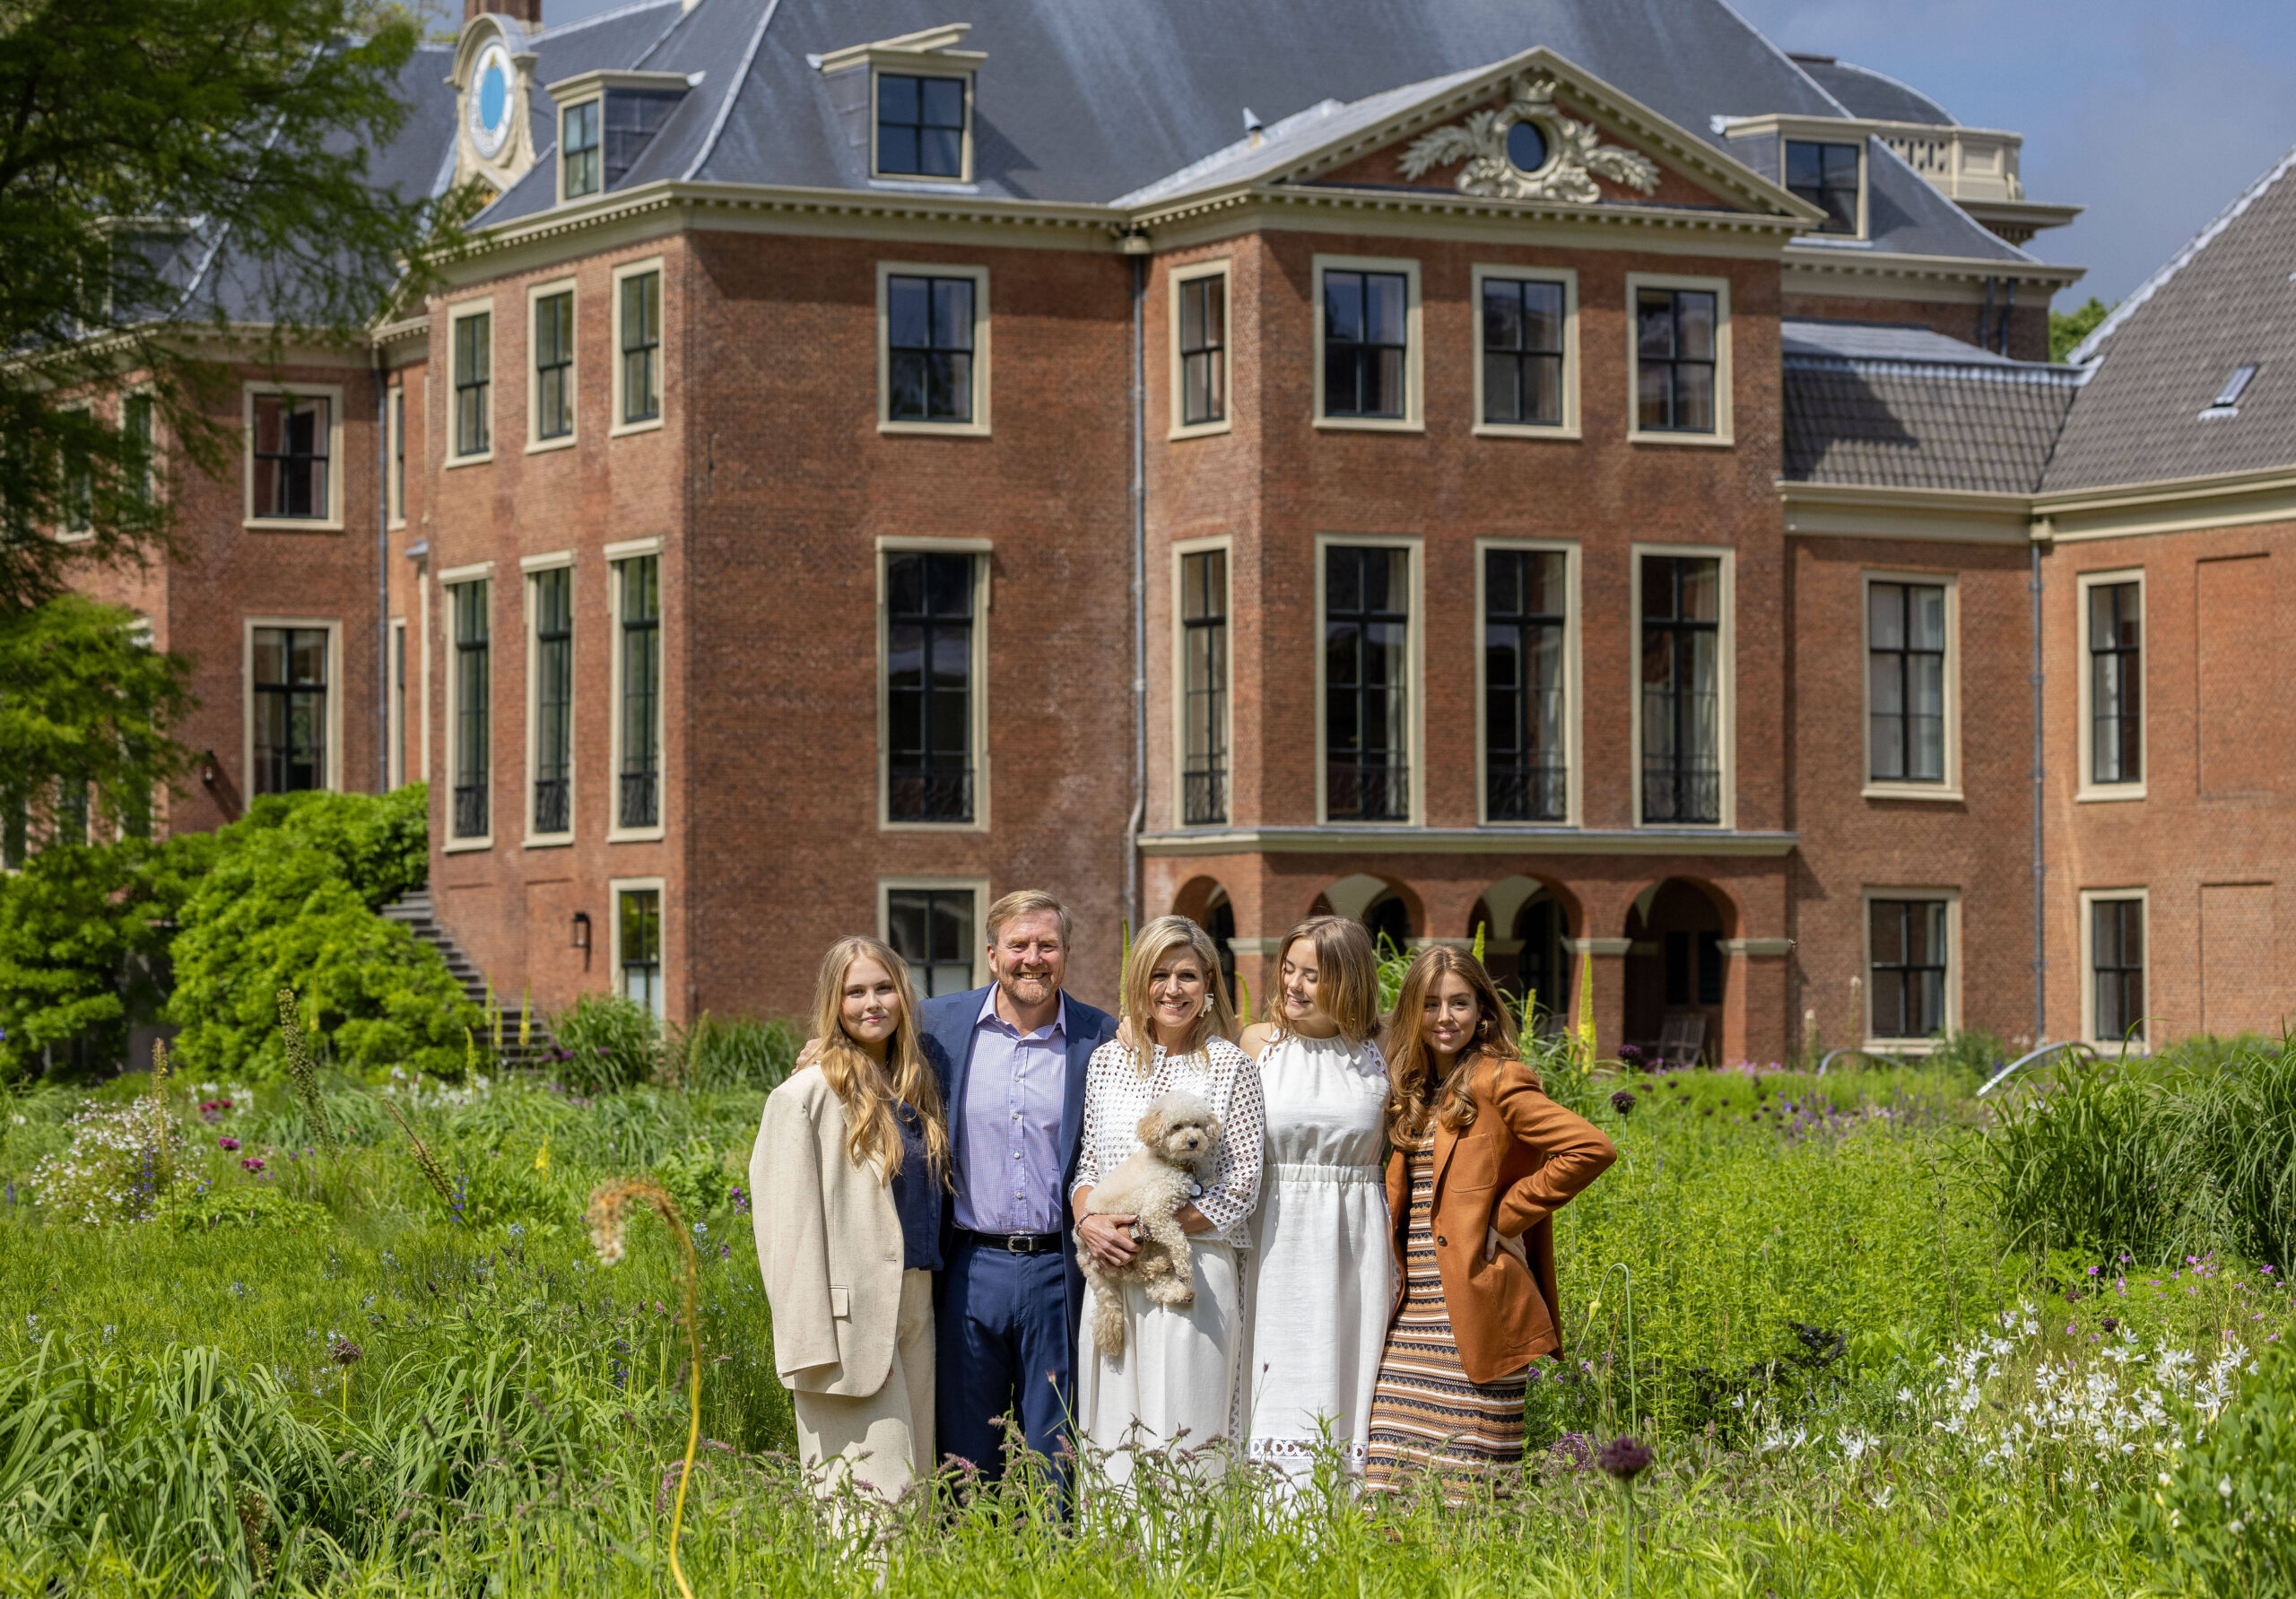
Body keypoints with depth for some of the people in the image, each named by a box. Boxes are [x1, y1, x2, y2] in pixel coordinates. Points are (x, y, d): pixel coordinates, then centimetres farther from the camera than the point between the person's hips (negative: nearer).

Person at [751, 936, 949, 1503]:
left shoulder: (915, 1089, 15)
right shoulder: (807, 1095, -7)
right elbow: (788, 1226, -11)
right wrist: (811, 1344, -17)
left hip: (916, 1303, 7)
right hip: (852, 1313, -7)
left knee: (916, 1484, 8)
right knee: (876, 1498, -10)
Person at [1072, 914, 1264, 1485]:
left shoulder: (1230, 1065, 1)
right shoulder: (1107, 1061, 13)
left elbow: (1244, 1182, -4)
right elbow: (1086, 1164, 15)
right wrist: (1089, 1222, -6)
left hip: (1194, 1270, -3)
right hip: (1112, 1271, 4)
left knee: (1186, 1437, -6)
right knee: (1111, 1435, 3)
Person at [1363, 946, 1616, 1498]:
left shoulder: (1496, 1082, -6)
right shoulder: (1413, 1091, 17)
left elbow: (1592, 1148, -16)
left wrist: (1508, 1214, -11)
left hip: (1471, 1313, -7)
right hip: (1412, 1313, 7)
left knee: (1467, 1477, -5)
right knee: (1390, 1477, 2)